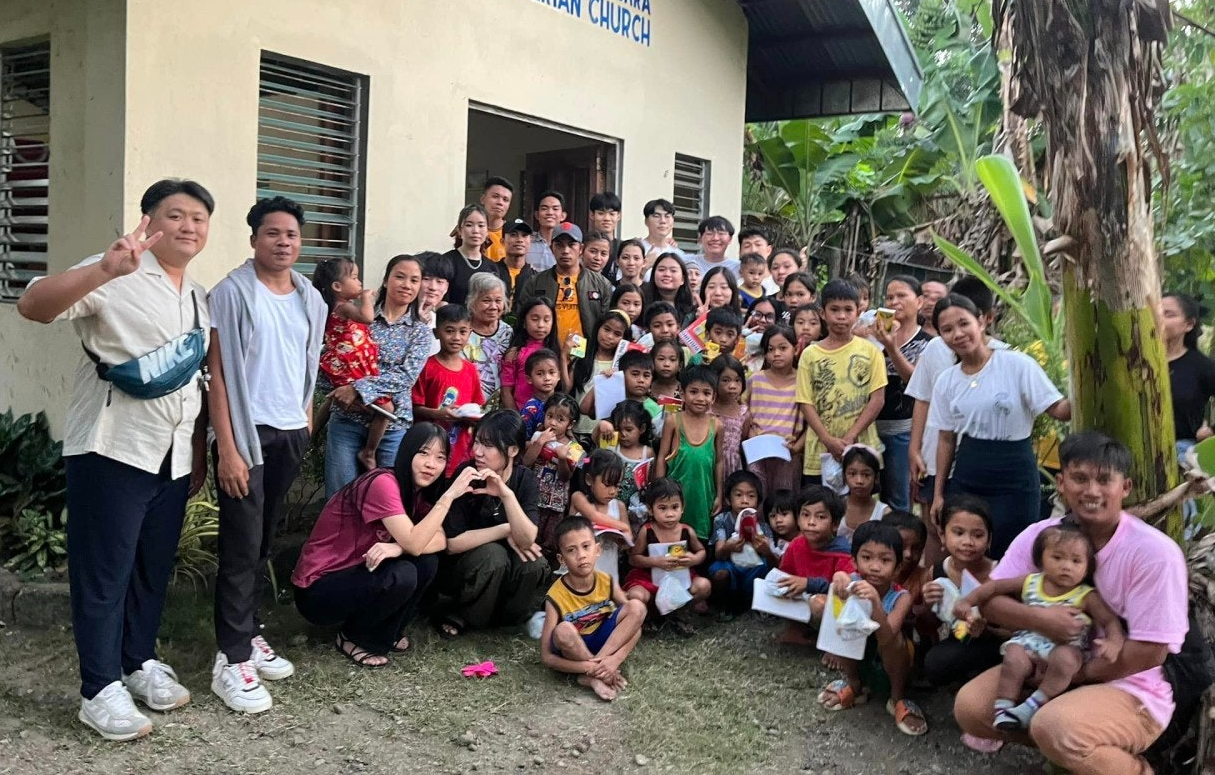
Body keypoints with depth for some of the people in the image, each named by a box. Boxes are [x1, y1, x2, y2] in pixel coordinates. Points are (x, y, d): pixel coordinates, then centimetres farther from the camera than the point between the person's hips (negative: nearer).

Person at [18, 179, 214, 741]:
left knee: (155, 567, 15)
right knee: (104, 571, 2)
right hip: (112, 448, -7)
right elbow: (32, 306, -25)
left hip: (172, 455, 7)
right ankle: (100, 689, 13)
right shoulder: (116, 278, -10)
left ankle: (139, 661, 31)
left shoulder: (199, 297, 13)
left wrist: (199, 455, 17)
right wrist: (105, 269, -40)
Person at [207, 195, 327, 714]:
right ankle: (231, 660, 3)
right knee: (241, 547, -4)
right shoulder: (233, 293, -8)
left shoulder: (311, 299, 10)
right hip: (248, 432, -5)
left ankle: (249, 636, 24)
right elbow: (217, 373, -10)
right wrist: (227, 448, -15)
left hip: (291, 433, 6)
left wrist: (307, 424, 11)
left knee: (264, 542, 13)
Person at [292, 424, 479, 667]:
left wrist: (398, 547, -29)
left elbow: (440, 541, -10)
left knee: (428, 561, -11)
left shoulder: (417, 490, 3)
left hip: (357, 574, 8)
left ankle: (387, 633, 7)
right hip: (317, 591, -8)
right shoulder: (383, 483, -24)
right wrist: (449, 495, -31)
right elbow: (414, 543, -30)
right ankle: (353, 638, -4)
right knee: (402, 576, -29)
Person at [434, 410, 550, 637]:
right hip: (459, 568, -3)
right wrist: (506, 531, -22)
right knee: (493, 554, -33)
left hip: (504, 568, 3)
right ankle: (457, 614, -9)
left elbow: (527, 540, -24)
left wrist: (506, 494, -37)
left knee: (535, 565, -27)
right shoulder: (466, 475, -20)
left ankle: (504, 617, -1)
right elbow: (452, 543, -23)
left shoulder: (526, 480, -11)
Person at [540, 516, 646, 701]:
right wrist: (589, 667, -33)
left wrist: (615, 659, -28)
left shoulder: (606, 582, -12)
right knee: (563, 630, -39)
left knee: (637, 607, -21)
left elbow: (635, 617, -12)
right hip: (573, 650, -4)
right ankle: (597, 674, -15)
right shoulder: (556, 596, -23)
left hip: (602, 641, 4)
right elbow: (546, 657, -22)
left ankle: (593, 676, -22)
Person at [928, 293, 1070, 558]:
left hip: (1014, 481, -4)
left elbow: (1059, 410, -9)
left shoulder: (1018, 365, -8)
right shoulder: (946, 382, 6)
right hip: (965, 481, 4)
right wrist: (938, 492, 11)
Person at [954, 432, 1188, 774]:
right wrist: (1038, 618, -24)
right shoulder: (1040, 535, -4)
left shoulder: (1154, 552, -18)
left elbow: (1149, 652, -19)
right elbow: (989, 600, -4)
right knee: (970, 705, -12)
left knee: (1056, 726, -33)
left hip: (1131, 689, -5)